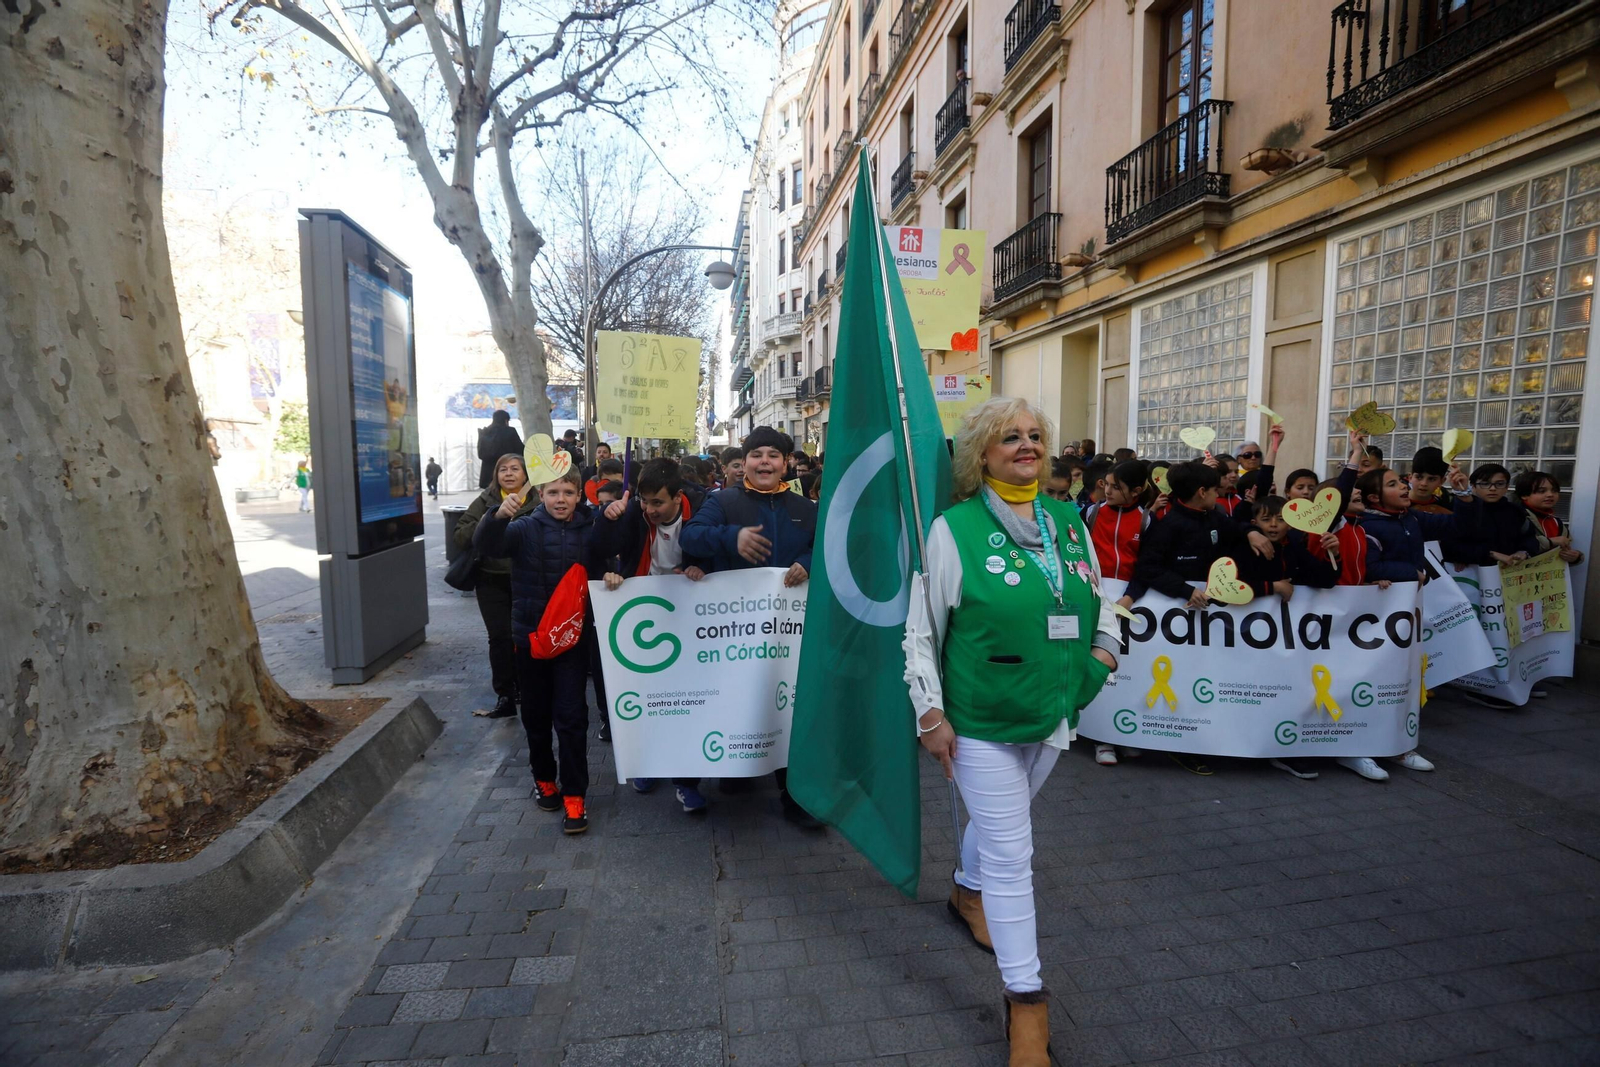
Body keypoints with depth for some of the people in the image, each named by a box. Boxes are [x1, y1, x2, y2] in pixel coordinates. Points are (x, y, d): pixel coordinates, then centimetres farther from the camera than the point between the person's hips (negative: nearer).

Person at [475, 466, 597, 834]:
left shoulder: (590, 529, -1)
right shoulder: (525, 528, -5)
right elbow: (486, 545, -20)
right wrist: (498, 515, -40)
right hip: (529, 634, 1)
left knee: (571, 715, -2)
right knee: (536, 714, 14)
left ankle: (574, 794, 8)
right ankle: (544, 778, 35)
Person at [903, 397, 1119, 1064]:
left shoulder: (1069, 520, 3)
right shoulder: (956, 527, -13)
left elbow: (1097, 596, 18)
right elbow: (921, 628, -10)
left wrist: (1104, 645, -1)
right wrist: (930, 713, -13)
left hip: (1053, 712, 6)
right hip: (982, 721, -5)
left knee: (998, 819, 27)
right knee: (1011, 854, 1)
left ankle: (968, 892, 56)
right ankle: (1026, 999, 19)